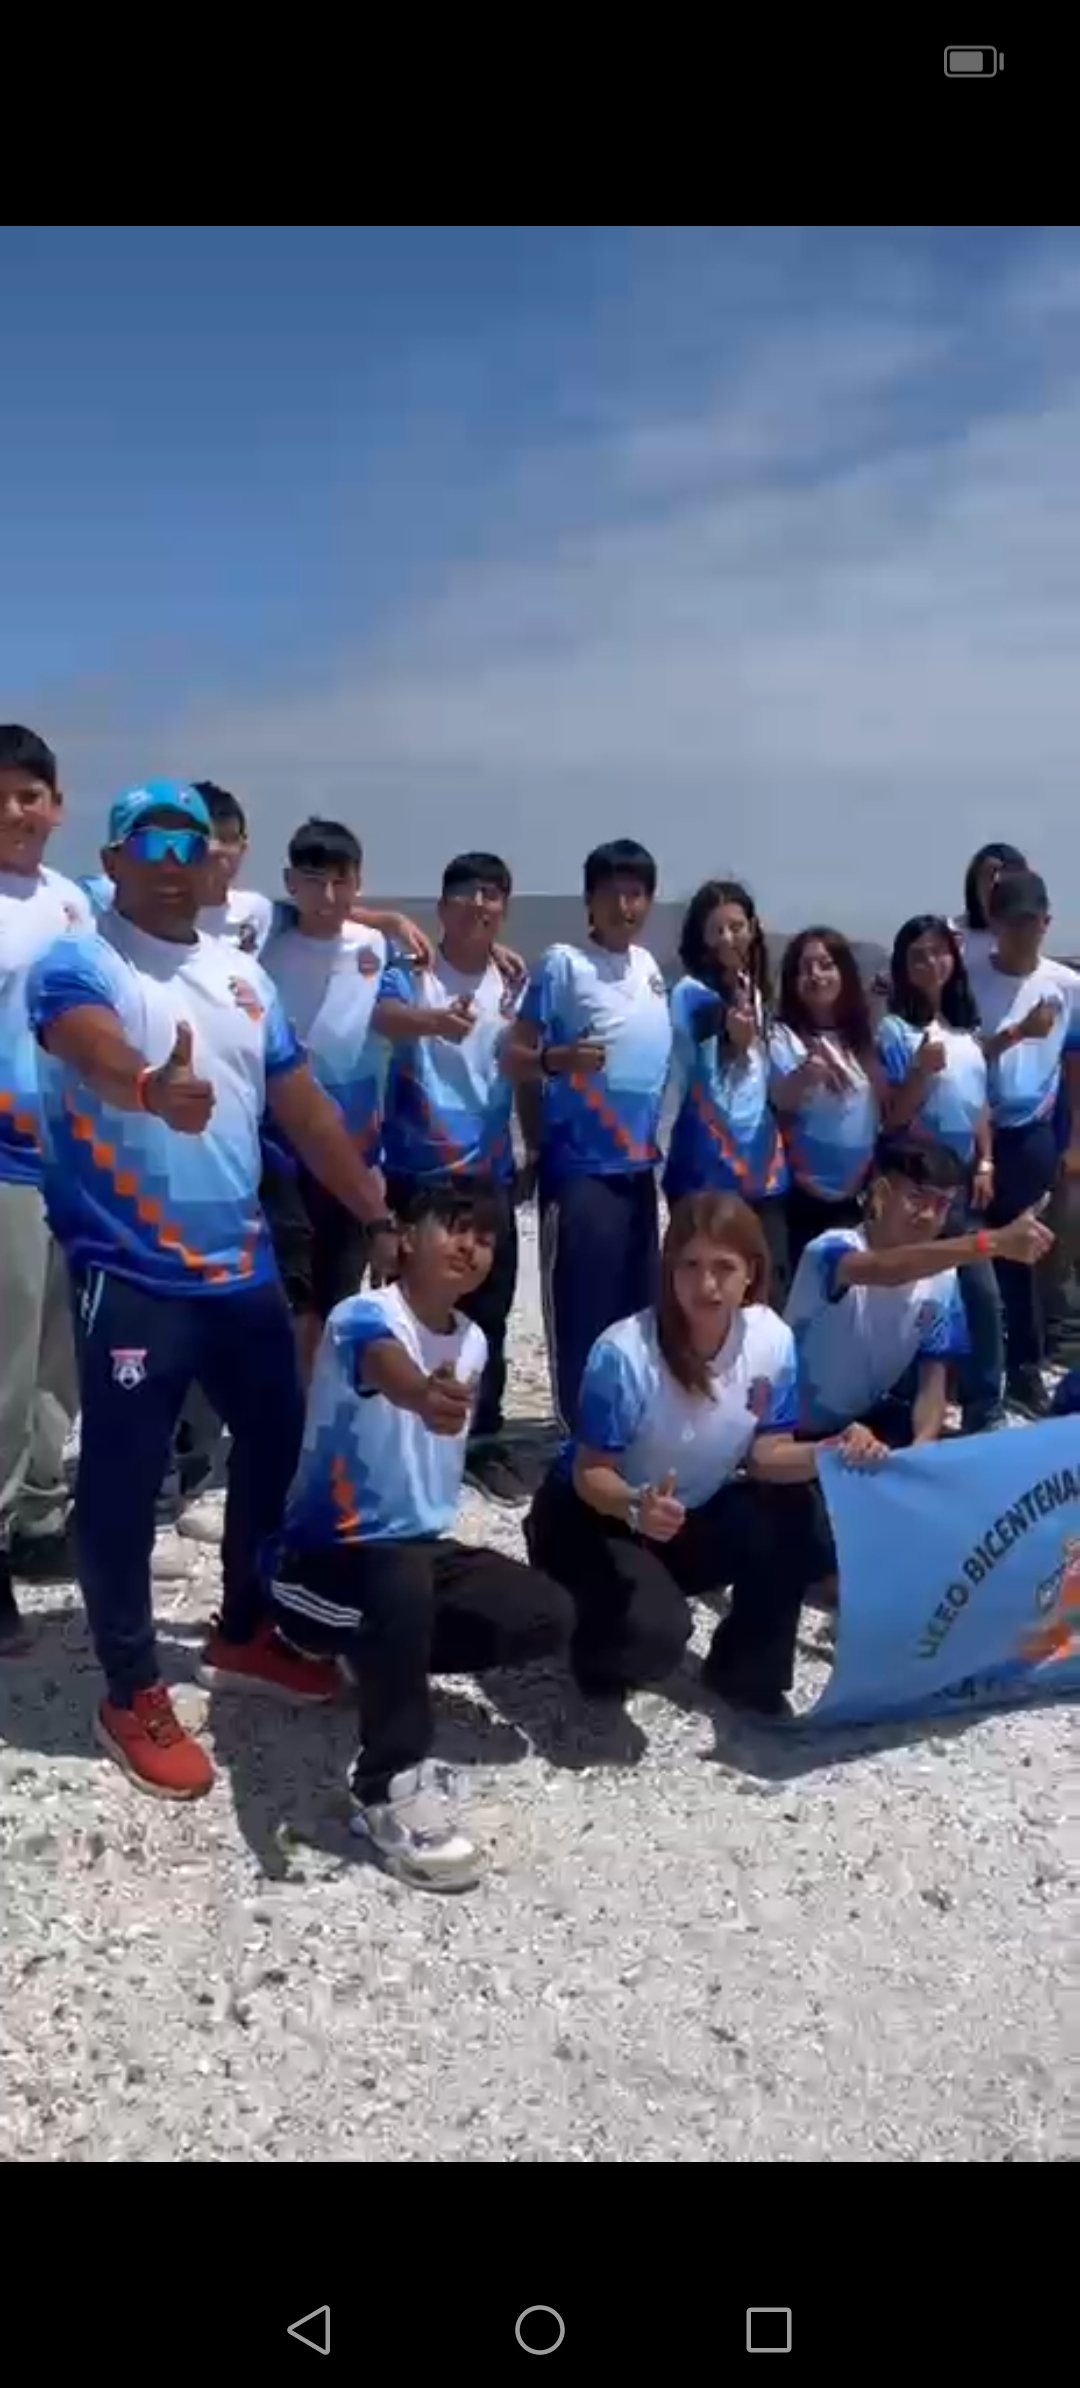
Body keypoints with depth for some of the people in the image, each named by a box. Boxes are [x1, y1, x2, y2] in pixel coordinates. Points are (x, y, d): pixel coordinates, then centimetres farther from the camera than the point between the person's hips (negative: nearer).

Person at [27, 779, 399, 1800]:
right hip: (129, 1274, -7)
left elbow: (303, 1104, 16)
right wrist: (151, 1087, -54)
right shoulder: (75, 964, -7)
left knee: (274, 1443, 16)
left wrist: (379, 1215, 14)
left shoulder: (243, 976, 13)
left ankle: (243, 1633, 37)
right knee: (122, 1481, 0)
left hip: (240, 1263, 7)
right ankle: (131, 1696, 17)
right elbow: (95, 1047, -31)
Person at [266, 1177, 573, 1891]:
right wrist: (422, 1394, -70)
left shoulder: (474, 1341, 4)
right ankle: (392, 1787, -21)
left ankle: (388, 1659, 12)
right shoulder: (362, 1316, -21)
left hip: (423, 1546, 8)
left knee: (549, 1618, -8)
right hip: (322, 1557, -7)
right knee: (403, 1585, -40)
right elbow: (388, 1367, -48)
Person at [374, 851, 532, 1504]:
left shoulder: (515, 986, 8)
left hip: (490, 1175, 3)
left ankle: (484, 1443, 21)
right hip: (416, 1174, -3)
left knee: (487, 1315, 9)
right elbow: (384, 1016, -28)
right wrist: (434, 1020, -50)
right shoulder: (411, 974, -5)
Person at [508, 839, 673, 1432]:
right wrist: (558, 1059, -30)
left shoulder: (649, 965, 12)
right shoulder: (563, 963, -9)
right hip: (581, 1166, -7)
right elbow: (516, 1056, -13)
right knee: (581, 1312, -4)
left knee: (640, 1310, 13)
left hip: (639, 1166, 7)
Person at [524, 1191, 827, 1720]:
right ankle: (600, 1656, 9)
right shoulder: (624, 1353, -30)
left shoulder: (772, 1340, -15)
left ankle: (747, 1672, 2)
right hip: (592, 1514, -5)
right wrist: (636, 1506, -42)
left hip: (696, 1514, 5)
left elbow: (766, 1453, -7)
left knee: (792, 1522, -22)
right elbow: (590, 1472, -21)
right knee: (651, 1633, -30)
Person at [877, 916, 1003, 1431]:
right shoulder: (894, 1029, -8)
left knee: (982, 1292, 5)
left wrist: (985, 1164, 5)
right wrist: (923, 1070, -23)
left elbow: (979, 1103, 13)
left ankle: (986, 1407, 16)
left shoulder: (967, 1027, 9)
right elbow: (892, 1117, -10)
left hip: (962, 1175, 6)